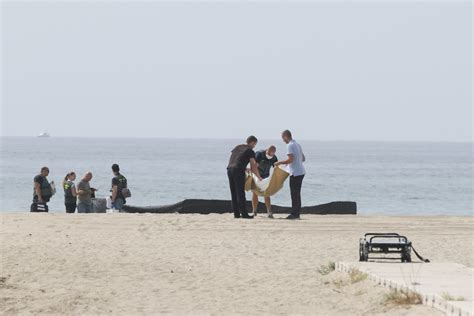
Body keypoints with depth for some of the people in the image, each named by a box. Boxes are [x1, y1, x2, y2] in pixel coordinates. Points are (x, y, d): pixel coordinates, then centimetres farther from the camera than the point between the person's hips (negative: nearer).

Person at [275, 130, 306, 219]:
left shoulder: (290, 145, -12)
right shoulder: (297, 145, 15)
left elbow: (290, 159, -20)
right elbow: (303, 158, 21)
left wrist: (280, 162, -7)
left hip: (295, 173, -9)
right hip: (301, 172, 9)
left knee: (294, 194, -5)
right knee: (297, 194, 13)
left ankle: (294, 214, -4)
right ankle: (297, 213, 16)